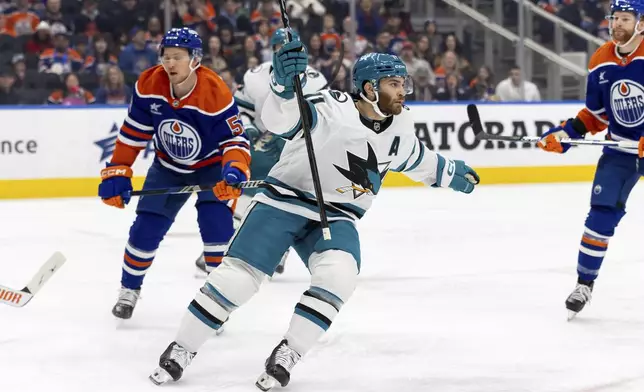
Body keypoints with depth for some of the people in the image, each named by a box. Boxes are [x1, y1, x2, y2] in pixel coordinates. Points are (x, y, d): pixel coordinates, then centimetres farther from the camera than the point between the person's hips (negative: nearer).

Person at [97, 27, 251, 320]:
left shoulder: (216, 93, -30)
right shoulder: (149, 85, -19)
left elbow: (235, 140, -27)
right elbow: (133, 132, -8)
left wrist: (234, 171, -47)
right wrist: (117, 173, -10)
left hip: (212, 165, -3)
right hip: (168, 167, 3)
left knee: (215, 222, -23)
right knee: (146, 228, -1)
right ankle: (129, 289, 22)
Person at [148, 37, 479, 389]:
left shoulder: (399, 125, 0)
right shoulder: (330, 109, -22)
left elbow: (415, 158, 23)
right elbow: (278, 119, -37)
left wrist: (451, 173, 30)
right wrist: (283, 82, -55)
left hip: (337, 218, 5)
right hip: (284, 202, -5)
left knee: (339, 273, -24)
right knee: (237, 276, -9)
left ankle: (287, 354, -12)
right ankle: (181, 349, 8)